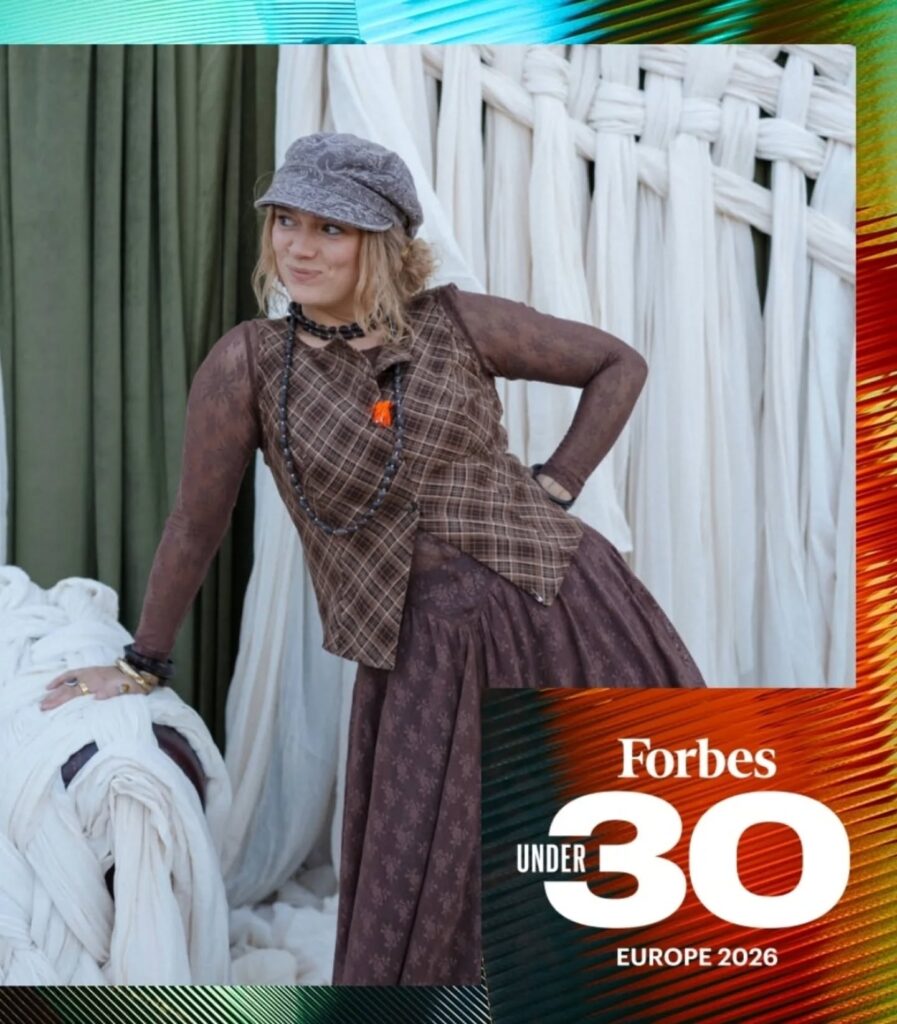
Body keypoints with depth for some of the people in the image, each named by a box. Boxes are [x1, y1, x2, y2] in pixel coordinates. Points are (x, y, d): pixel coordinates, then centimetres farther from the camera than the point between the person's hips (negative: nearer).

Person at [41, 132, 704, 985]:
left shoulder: (456, 323, -3)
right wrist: (143, 664, 14)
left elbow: (618, 365, 9)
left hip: (561, 610, 1)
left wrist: (554, 488, 1)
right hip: (425, 658, -1)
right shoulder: (248, 363, -4)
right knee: (414, 914, 6)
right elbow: (195, 524, 5)